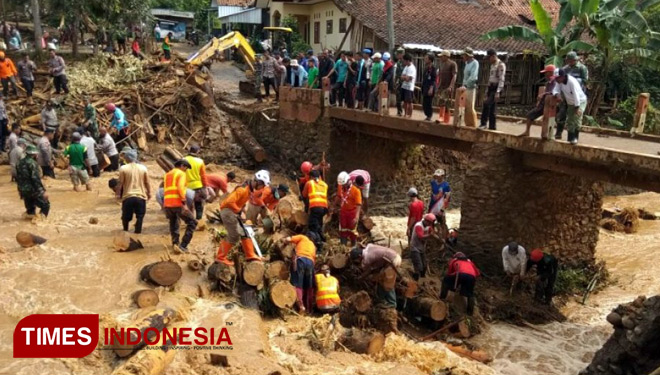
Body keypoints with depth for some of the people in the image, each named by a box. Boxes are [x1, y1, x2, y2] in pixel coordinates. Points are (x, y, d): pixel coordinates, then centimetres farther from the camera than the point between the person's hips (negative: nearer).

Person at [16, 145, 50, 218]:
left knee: (30, 208, 22)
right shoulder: (32, 163, -16)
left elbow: (17, 177, 17)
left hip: (23, 191, 8)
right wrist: (43, 190, -20)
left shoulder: (20, 163, 9)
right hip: (33, 190, -8)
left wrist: (20, 189, 27)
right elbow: (36, 178, -22)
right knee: (46, 205, 2)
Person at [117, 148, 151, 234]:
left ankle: (125, 231, 27)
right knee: (140, 216, 8)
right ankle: (137, 232, 7)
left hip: (128, 196, 0)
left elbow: (120, 183, -4)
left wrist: (118, 194, 8)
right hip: (141, 196, 1)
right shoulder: (143, 168, 0)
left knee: (126, 216, 16)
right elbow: (147, 183, 3)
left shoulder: (123, 168, -6)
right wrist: (149, 193, 15)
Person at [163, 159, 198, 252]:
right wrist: (184, 203, -17)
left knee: (173, 224, 25)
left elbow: (165, 190, 21)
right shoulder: (181, 173, 1)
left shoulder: (167, 175, 23)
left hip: (167, 204, 7)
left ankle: (175, 243, 11)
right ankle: (183, 245, -8)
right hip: (178, 203, -7)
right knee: (192, 222, 0)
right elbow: (181, 188, -13)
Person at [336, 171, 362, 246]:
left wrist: (356, 217, -32)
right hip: (343, 212, 5)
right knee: (343, 230, 12)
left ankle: (353, 246, 24)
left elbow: (358, 205, -24)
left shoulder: (355, 190, -22)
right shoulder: (340, 187, -5)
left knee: (352, 230, 8)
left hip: (352, 212, -4)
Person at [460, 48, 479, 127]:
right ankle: (468, 125, 13)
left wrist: (465, 85, -28)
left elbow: (473, 76, -21)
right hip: (465, 88, 8)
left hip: (471, 88, -8)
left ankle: (473, 126, -3)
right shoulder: (467, 63, 16)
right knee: (466, 107, 8)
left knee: (470, 107, -8)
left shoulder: (475, 63, -10)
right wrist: (463, 85, 12)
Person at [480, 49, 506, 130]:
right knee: (491, 108, 8)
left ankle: (483, 123, -18)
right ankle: (492, 126, 13)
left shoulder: (501, 65, -12)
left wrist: (498, 92, -25)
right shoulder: (492, 65, 16)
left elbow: (501, 79, -19)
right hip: (491, 88, 9)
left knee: (486, 104, -22)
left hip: (496, 88, -9)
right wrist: (487, 91, 20)